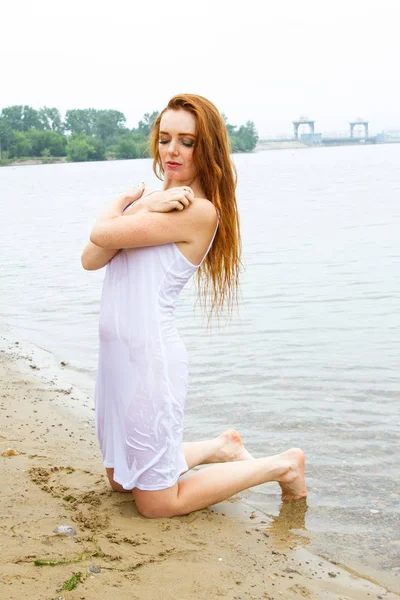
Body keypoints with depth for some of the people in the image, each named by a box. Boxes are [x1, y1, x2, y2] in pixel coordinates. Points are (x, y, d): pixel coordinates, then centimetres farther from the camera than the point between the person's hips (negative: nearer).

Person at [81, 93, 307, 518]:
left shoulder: (199, 210, -16)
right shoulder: (151, 198, 9)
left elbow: (101, 234, -18)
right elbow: (90, 259, -2)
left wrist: (121, 204, 3)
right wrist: (142, 207, -13)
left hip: (149, 357, -9)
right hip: (116, 352, 9)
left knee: (156, 503, 4)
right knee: (120, 479, 24)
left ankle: (281, 466, 15)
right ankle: (221, 448, 36)